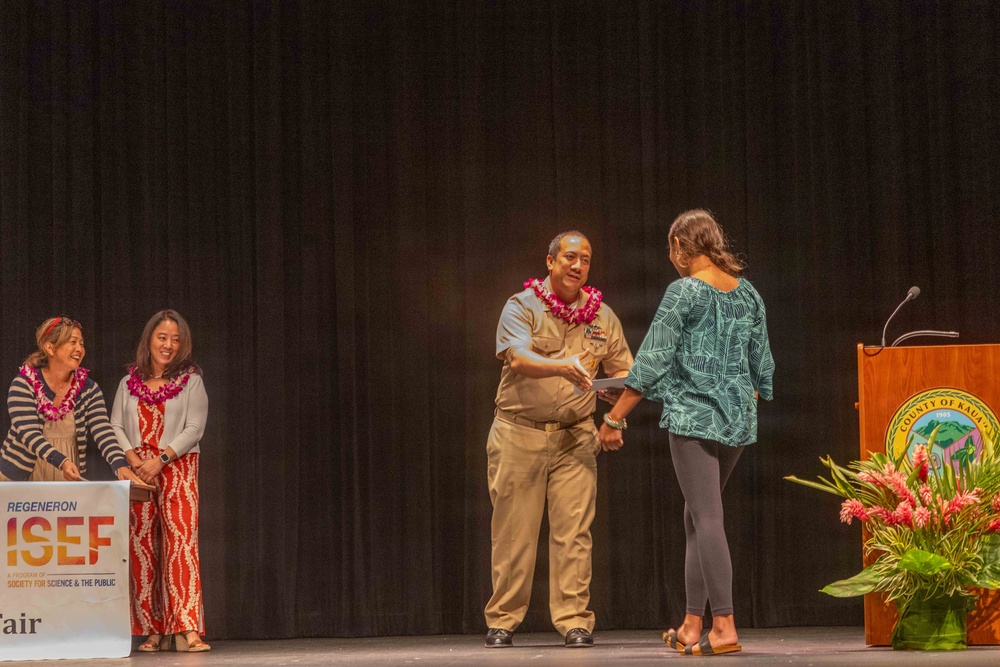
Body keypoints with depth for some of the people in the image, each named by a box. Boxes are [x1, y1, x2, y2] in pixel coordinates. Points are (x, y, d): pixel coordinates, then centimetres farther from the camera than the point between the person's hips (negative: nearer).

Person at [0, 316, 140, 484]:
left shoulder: (88, 389, 0)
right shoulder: (24, 385, -10)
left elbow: (103, 432, -12)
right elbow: (29, 434, -21)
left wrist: (120, 465, -31)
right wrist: (62, 461, -37)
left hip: (67, 480, 3)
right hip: (20, 476, -3)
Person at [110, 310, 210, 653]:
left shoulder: (190, 380, 4)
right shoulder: (130, 382, 12)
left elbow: (194, 429, -4)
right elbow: (116, 426, 7)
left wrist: (160, 459, -14)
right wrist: (134, 460, -10)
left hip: (177, 468, -3)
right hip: (137, 471, 3)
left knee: (181, 539, -15)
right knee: (141, 547, 1)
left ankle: (187, 628, -22)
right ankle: (153, 631, 6)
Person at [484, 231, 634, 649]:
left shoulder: (602, 316, 10)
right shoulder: (522, 307, -3)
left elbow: (622, 371, 13)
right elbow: (519, 360, -20)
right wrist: (563, 367, -36)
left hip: (575, 437, 2)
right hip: (519, 433, -2)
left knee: (573, 531, -4)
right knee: (513, 531, 1)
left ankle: (574, 620, 1)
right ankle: (503, 621, 11)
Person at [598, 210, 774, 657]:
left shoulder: (684, 292, -9)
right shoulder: (749, 295, 10)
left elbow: (652, 361, -11)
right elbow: (761, 367, 15)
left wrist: (614, 418, -6)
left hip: (693, 416, -7)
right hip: (738, 419, 7)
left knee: (708, 519, -9)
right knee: (696, 518, 16)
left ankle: (724, 627, -14)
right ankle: (692, 625, 18)